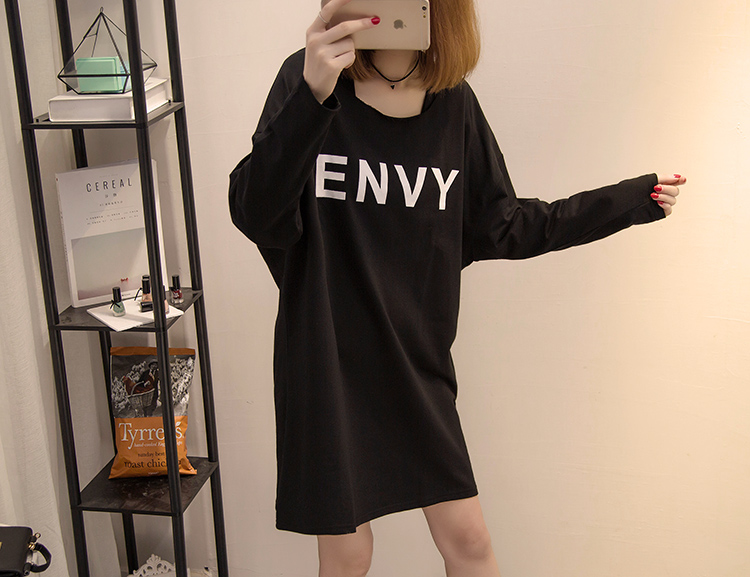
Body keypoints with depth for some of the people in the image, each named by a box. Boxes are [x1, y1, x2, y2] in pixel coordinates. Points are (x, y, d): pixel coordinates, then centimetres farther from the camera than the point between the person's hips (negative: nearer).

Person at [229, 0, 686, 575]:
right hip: (326, 360, -2)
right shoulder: (310, 79, -11)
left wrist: (632, 200, 11)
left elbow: (500, 227, 8)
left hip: (418, 364, 3)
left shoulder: (454, 102, -1)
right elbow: (256, 216, -24)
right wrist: (311, 97, -38)